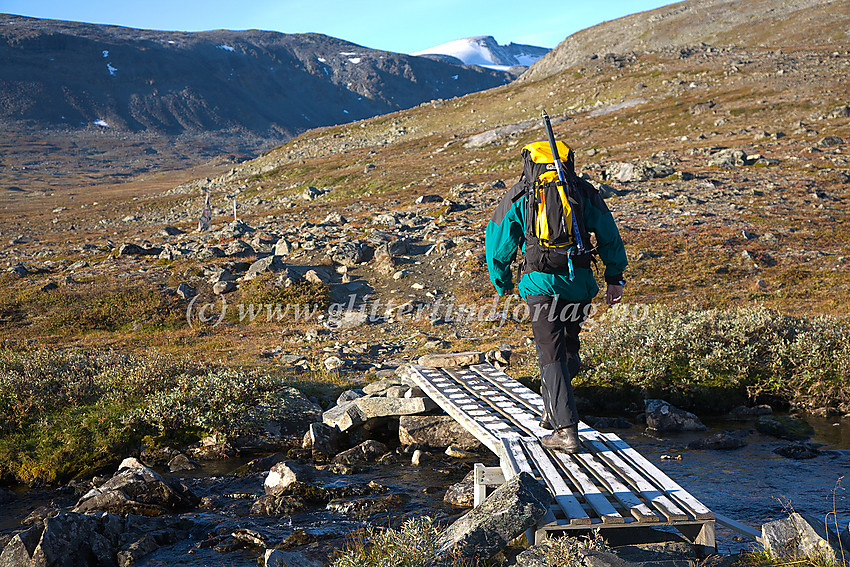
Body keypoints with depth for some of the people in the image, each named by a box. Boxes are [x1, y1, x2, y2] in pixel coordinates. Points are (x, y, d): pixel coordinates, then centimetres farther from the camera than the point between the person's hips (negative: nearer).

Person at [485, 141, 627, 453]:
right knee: (568, 345, 23)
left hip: (540, 283, -2)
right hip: (580, 281, 3)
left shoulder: (519, 197, 6)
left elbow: (498, 244, 10)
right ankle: (551, 410, 29)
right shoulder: (584, 192, 11)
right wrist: (615, 278, 18)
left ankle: (567, 430, -9)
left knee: (553, 357, -2)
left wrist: (502, 283, 24)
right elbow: (610, 236, 12)